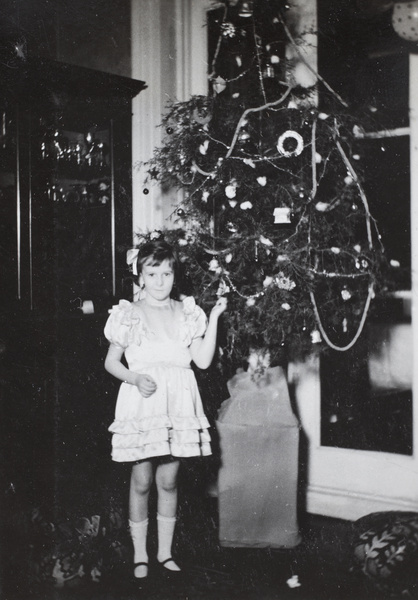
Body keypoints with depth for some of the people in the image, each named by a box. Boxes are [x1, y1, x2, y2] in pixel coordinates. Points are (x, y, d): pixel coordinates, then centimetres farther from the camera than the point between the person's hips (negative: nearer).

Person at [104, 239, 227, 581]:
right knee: (142, 482, 4)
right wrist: (135, 378, -14)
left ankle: (165, 553, 22)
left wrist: (214, 319, -3)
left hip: (178, 403, 2)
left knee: (168, 481, 8)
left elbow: (203, 360, 3)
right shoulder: (129, 315, 2)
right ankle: (140, 556, 18)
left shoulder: (187, 313, 9)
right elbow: (111, 362, 4)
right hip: (142, 402, -2)